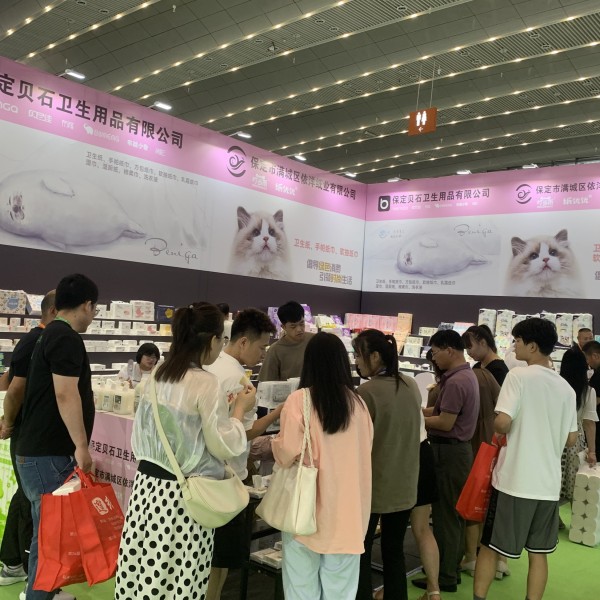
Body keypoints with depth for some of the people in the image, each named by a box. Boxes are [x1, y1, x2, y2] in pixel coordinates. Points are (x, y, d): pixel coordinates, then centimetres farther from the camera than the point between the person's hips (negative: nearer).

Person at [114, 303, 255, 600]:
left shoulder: (156, 377, 7)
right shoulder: (206, 383, -15)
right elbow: (223, 446, -9)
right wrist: (239, 411, 2)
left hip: (147, 483, 7)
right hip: (182, 493, -7)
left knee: (144, 573, 11)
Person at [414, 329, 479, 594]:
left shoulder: (455, 382, -21)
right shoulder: (466, 375, 12)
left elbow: (445, 422, -22)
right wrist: (422, 410, 4)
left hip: (448, 452, -10)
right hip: (458, 449, 10)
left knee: (445, 514, -1)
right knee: (454, 513, 16)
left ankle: (445, 577, 9)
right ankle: (452, 569, 27)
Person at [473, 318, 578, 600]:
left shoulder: (519, 375, -11)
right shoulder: (566, 387, 7)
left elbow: (502, 422, -19)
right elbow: (571, 438, 12)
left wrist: (499, 429, 2)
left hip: (514, 479, -5)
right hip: (548, 483, 5)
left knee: (490, 546, 8)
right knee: (538, 552, 13)